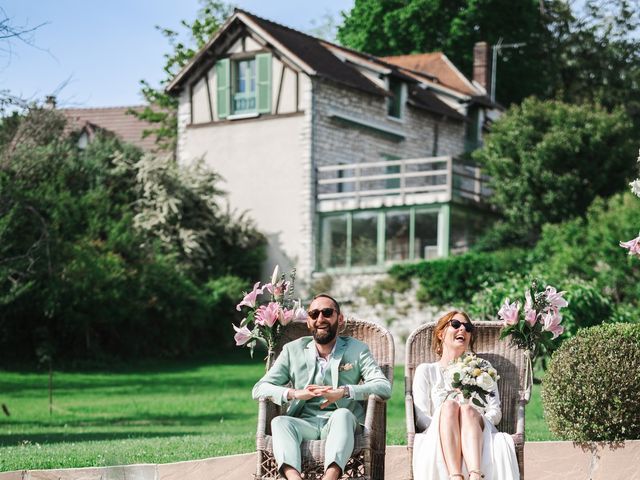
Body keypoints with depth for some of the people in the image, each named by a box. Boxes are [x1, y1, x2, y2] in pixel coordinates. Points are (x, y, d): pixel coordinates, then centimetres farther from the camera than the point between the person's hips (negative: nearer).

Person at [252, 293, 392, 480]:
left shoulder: (357, 350, 9)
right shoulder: (293, 350, 13)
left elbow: (384, 387, -4)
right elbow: (259, 389, 5)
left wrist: (343, 392, -21)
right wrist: (295, 393, -15)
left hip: (340, 423, -1)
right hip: (305, 424, 1)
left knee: (343, 414, -34)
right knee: (279, 422, -29)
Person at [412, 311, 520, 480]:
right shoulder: (426, 371, 22)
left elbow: (495, 412, 14)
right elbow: (421, 417, 7)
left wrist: (477, 422, -8)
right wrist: (445, 427, -14)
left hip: (479, 433, 1)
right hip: (438, 435, -1)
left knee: (467, 408, -33)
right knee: (449, 404, -34)